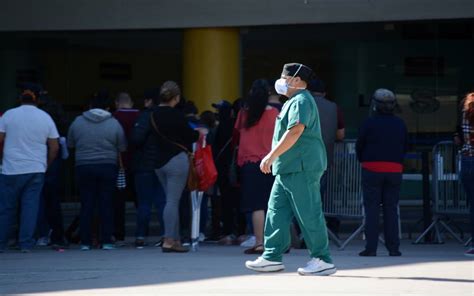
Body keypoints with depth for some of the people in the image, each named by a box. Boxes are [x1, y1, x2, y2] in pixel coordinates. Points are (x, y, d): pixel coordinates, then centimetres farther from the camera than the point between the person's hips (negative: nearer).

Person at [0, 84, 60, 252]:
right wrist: (46, 165, 18)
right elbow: (54, 148, 6)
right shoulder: (46, 118, 5)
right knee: (31, 207, 2)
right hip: (36, 169, 1)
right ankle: (26, 244, -3)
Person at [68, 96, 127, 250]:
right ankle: (106, 241, 0)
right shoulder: (114, 123, -2)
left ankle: (85, 242, 2)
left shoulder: (77, 122, 2)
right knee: (106, 204, 3)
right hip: (108, 167, -1)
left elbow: (70, 144, 11)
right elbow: (122, 148, 1)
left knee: (86, 205, 4)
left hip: (83, 167, 1)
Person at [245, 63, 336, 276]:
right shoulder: (294, 102, 21)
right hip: (288, 169, 11)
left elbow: (295, 132, -25)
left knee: (309, 215, -7)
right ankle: (272, 257, 10)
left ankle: (323, 260, -3)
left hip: (301, 169, -11)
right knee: (276, 211, 8)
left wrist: (271, 156, -26)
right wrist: (274, 159, 23)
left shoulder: (301, 101, -13)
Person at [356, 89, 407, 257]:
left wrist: (362, 160, 15)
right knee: (391, 208, 8)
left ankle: (371, 247, -5)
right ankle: (393, 248, 5)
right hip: (395, 170, 3)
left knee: (371, 208, 0)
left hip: (372, 169, -3)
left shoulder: (370, 123, -7)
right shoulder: (400, 124, 5)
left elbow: (359, 146, -2)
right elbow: (405, 147, 10)